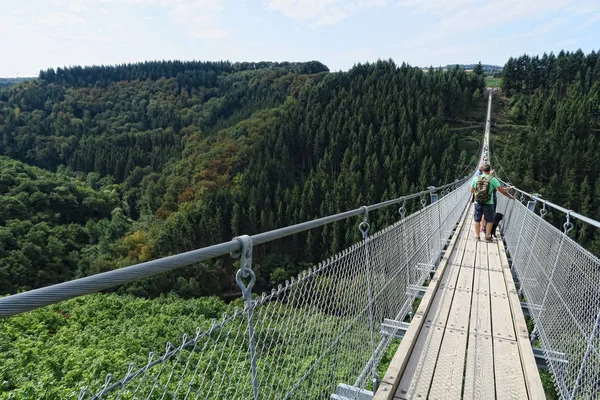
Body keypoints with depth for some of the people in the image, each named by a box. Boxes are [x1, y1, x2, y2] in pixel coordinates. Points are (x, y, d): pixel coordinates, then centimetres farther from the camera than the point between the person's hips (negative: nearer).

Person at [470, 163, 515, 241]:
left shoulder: (476, 178, -1)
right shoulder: (492, 179, -7)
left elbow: (471, 190, 9)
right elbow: (502, 190, -5)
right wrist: (510, 196, 9)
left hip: (478, 203, 2)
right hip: (488, 203, -2)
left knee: (477, 220, 13)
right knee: (489, 220, 13)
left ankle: (477, 236, 18)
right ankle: (487, 236, 14)